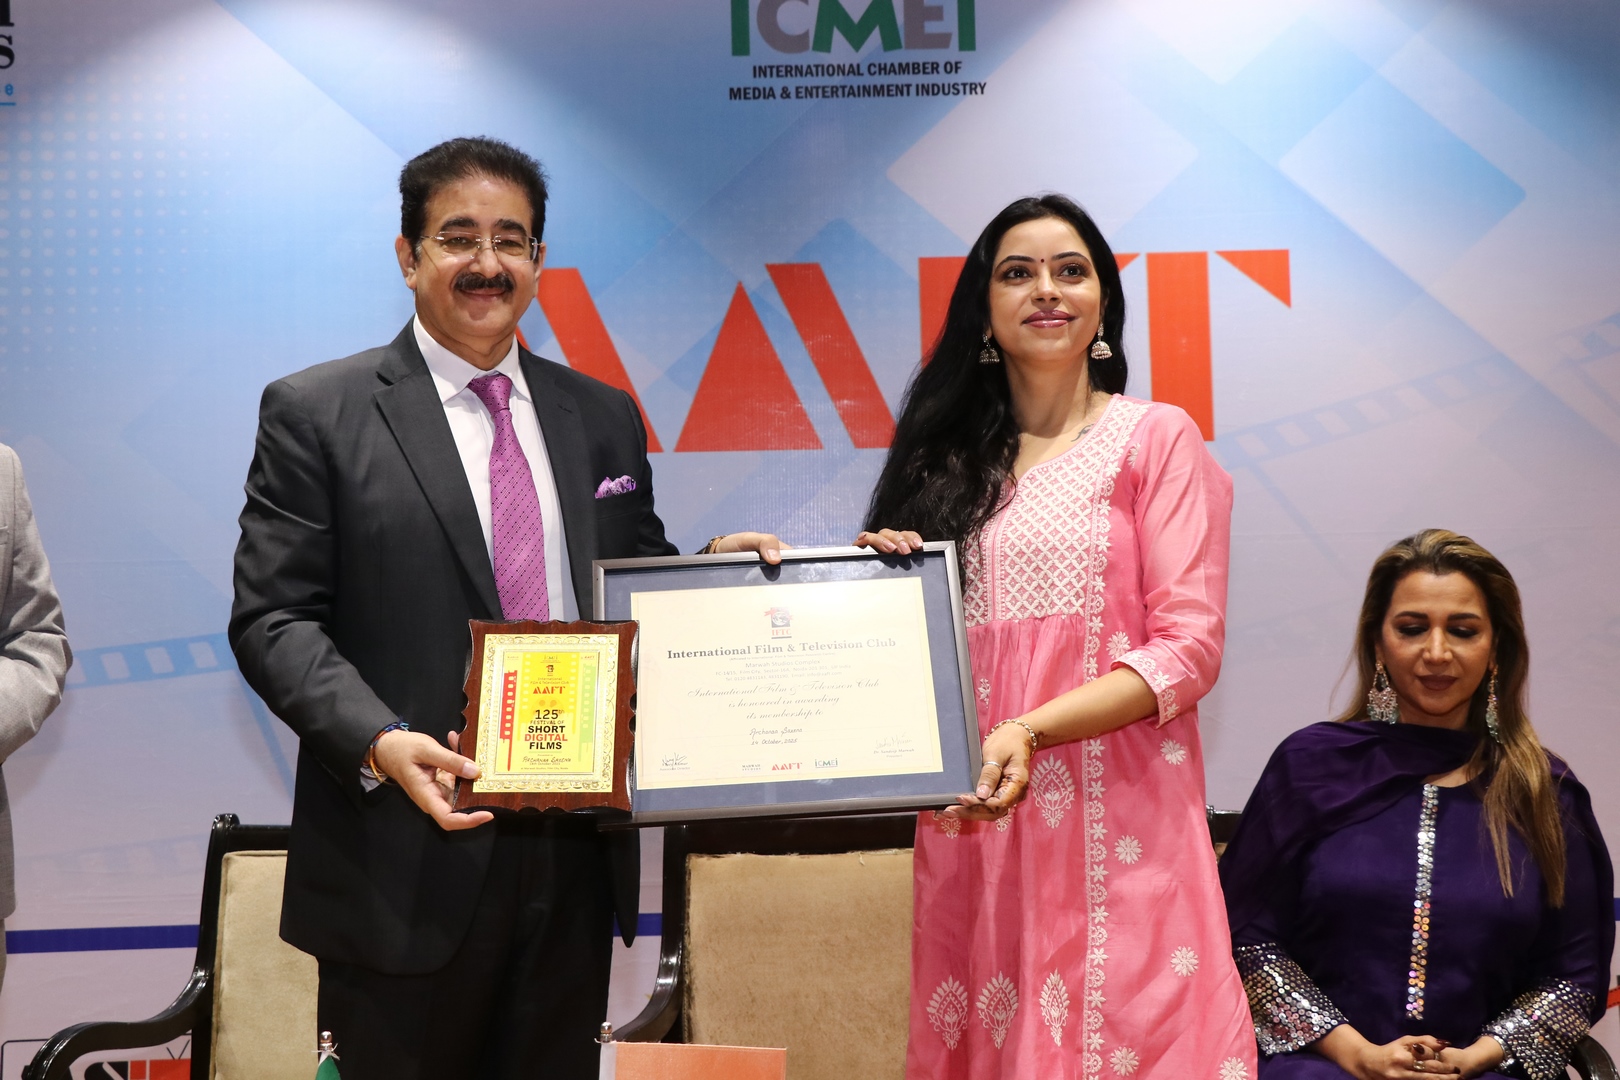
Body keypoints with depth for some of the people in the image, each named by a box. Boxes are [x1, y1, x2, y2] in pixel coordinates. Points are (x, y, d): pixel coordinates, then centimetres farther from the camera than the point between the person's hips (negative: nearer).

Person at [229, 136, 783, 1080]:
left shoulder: (605, 419, 13)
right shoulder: (316, 415, -1)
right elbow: (273, 620, -6)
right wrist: (380, 742, -21)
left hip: (574, 856, 4)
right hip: (408, 863, -4)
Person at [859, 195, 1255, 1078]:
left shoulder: (1153, 437, 3)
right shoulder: (950, 456, 15)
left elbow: (1189, 646, -6)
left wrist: (1030, 729, -17)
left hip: (1112, 819, -3)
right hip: (971, 820, 4)